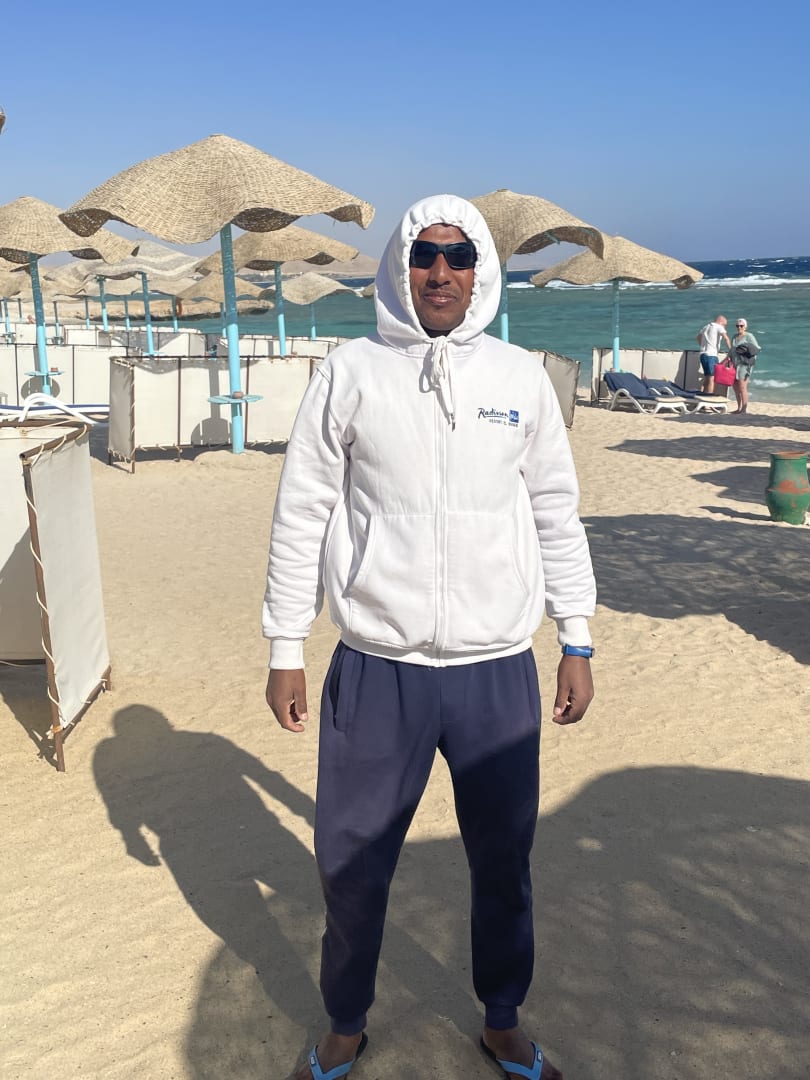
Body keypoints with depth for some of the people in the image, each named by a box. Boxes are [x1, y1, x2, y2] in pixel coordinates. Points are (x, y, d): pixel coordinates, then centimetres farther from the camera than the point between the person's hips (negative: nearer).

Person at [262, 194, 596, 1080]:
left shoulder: (520, 377, 2)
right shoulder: (349, 373, -3)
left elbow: (556, 512, 8)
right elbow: (302, 514, 0)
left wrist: (577, 642, 7)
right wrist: (285, 649, 0)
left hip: (498, 672, 2)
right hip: (376, 672, -1)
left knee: (503, 864, 17)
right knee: (351, 866, 13)